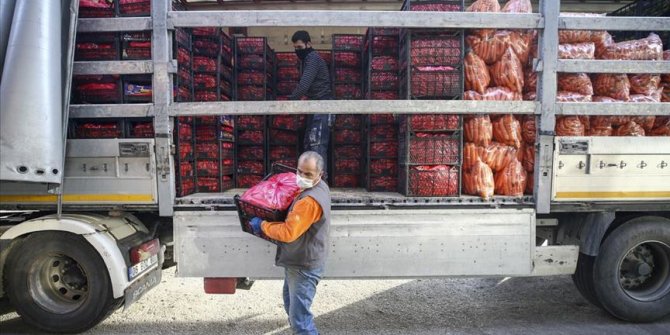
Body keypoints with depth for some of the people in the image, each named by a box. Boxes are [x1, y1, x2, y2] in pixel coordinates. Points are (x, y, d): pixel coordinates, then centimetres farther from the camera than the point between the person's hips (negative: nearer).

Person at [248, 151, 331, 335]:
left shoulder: (310, 200, -30)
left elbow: (287, 232, -29)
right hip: (298, 261, 11)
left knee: (299, 317, -5)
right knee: (291, 305, 27)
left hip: (304, 266, -11)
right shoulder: (320, 187, 3)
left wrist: (262, 225, -15)